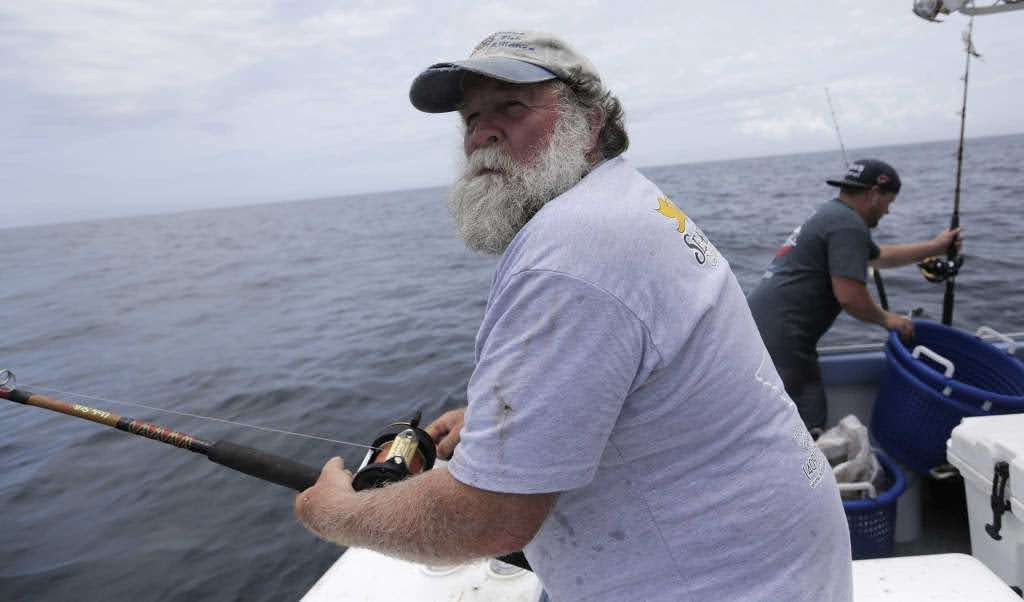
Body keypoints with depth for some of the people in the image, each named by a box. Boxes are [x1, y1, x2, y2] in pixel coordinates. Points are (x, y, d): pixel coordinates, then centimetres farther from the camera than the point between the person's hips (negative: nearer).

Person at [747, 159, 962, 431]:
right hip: (779, 339, -11)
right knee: (809, 428, -6)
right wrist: (887, 319, 2)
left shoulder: (830, 214, 24)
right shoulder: (848, 225, -9)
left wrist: (935, 246, 46)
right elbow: (849, 296, -17)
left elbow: (878, 255, 40)